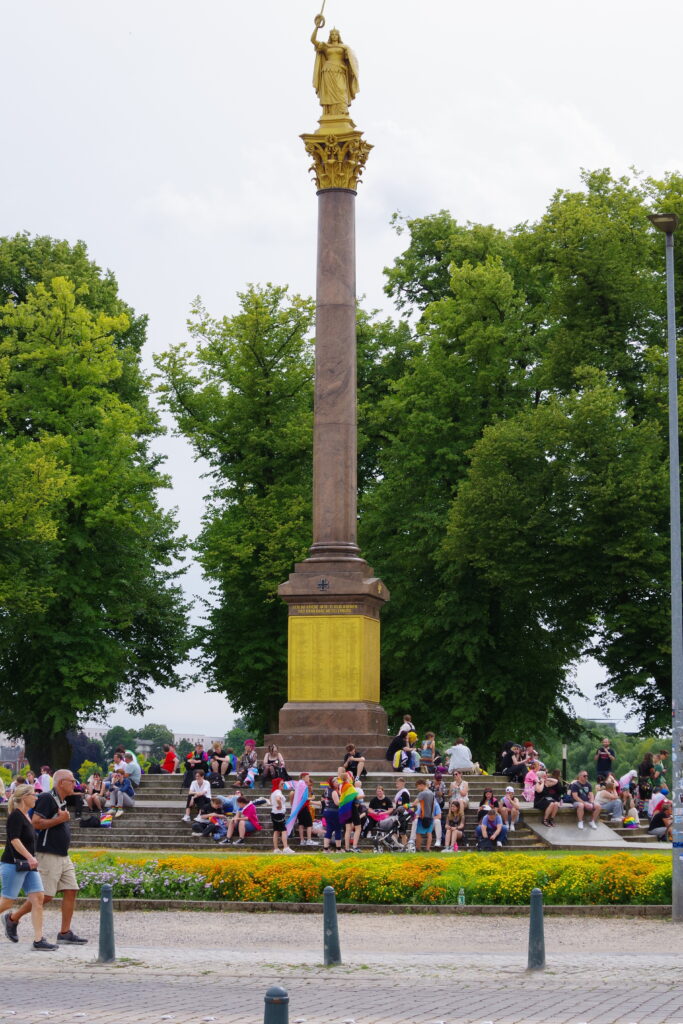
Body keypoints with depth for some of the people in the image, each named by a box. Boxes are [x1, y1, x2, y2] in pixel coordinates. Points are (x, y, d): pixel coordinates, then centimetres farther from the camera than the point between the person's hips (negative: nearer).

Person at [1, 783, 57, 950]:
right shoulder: (15, 816, -13)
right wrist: (30, 857, -29)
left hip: (28, 866, 9)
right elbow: (14, 840, -23)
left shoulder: (27, 816, 15)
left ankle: (38, 940, -4)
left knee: (38, 898, -2)